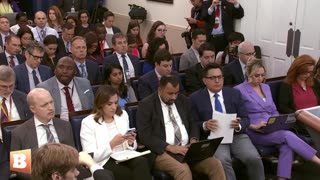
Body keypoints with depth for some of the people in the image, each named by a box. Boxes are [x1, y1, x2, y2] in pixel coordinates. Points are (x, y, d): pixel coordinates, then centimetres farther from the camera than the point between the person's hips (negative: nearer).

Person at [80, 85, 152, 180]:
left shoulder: (123, 115, 13)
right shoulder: (88, 122, -3)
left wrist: (130, 142, -6)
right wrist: (111, 144, -19)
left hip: (124, 158, 5)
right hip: (103, 163, -5)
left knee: (142, 161, -29)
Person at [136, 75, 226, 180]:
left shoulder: (183, 101, 14)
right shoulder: (146, 105, -3)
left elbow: (193, 124, 21)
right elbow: (145, 136, -10)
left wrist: (193, 140, -2)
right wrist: (170, 147, -20)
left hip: (187, 148, 5)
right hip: (162, 152, -5)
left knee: (215, 164, -18)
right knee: (183, 170, -35)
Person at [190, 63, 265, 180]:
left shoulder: (234, 93, 12)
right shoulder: (196, 98, 5)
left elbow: (245, 118, 9)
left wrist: (239, 126, -15)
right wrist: (205, 125, -19)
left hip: (236, 135, 2)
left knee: (254, 158, -23)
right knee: (222, 160, -32)